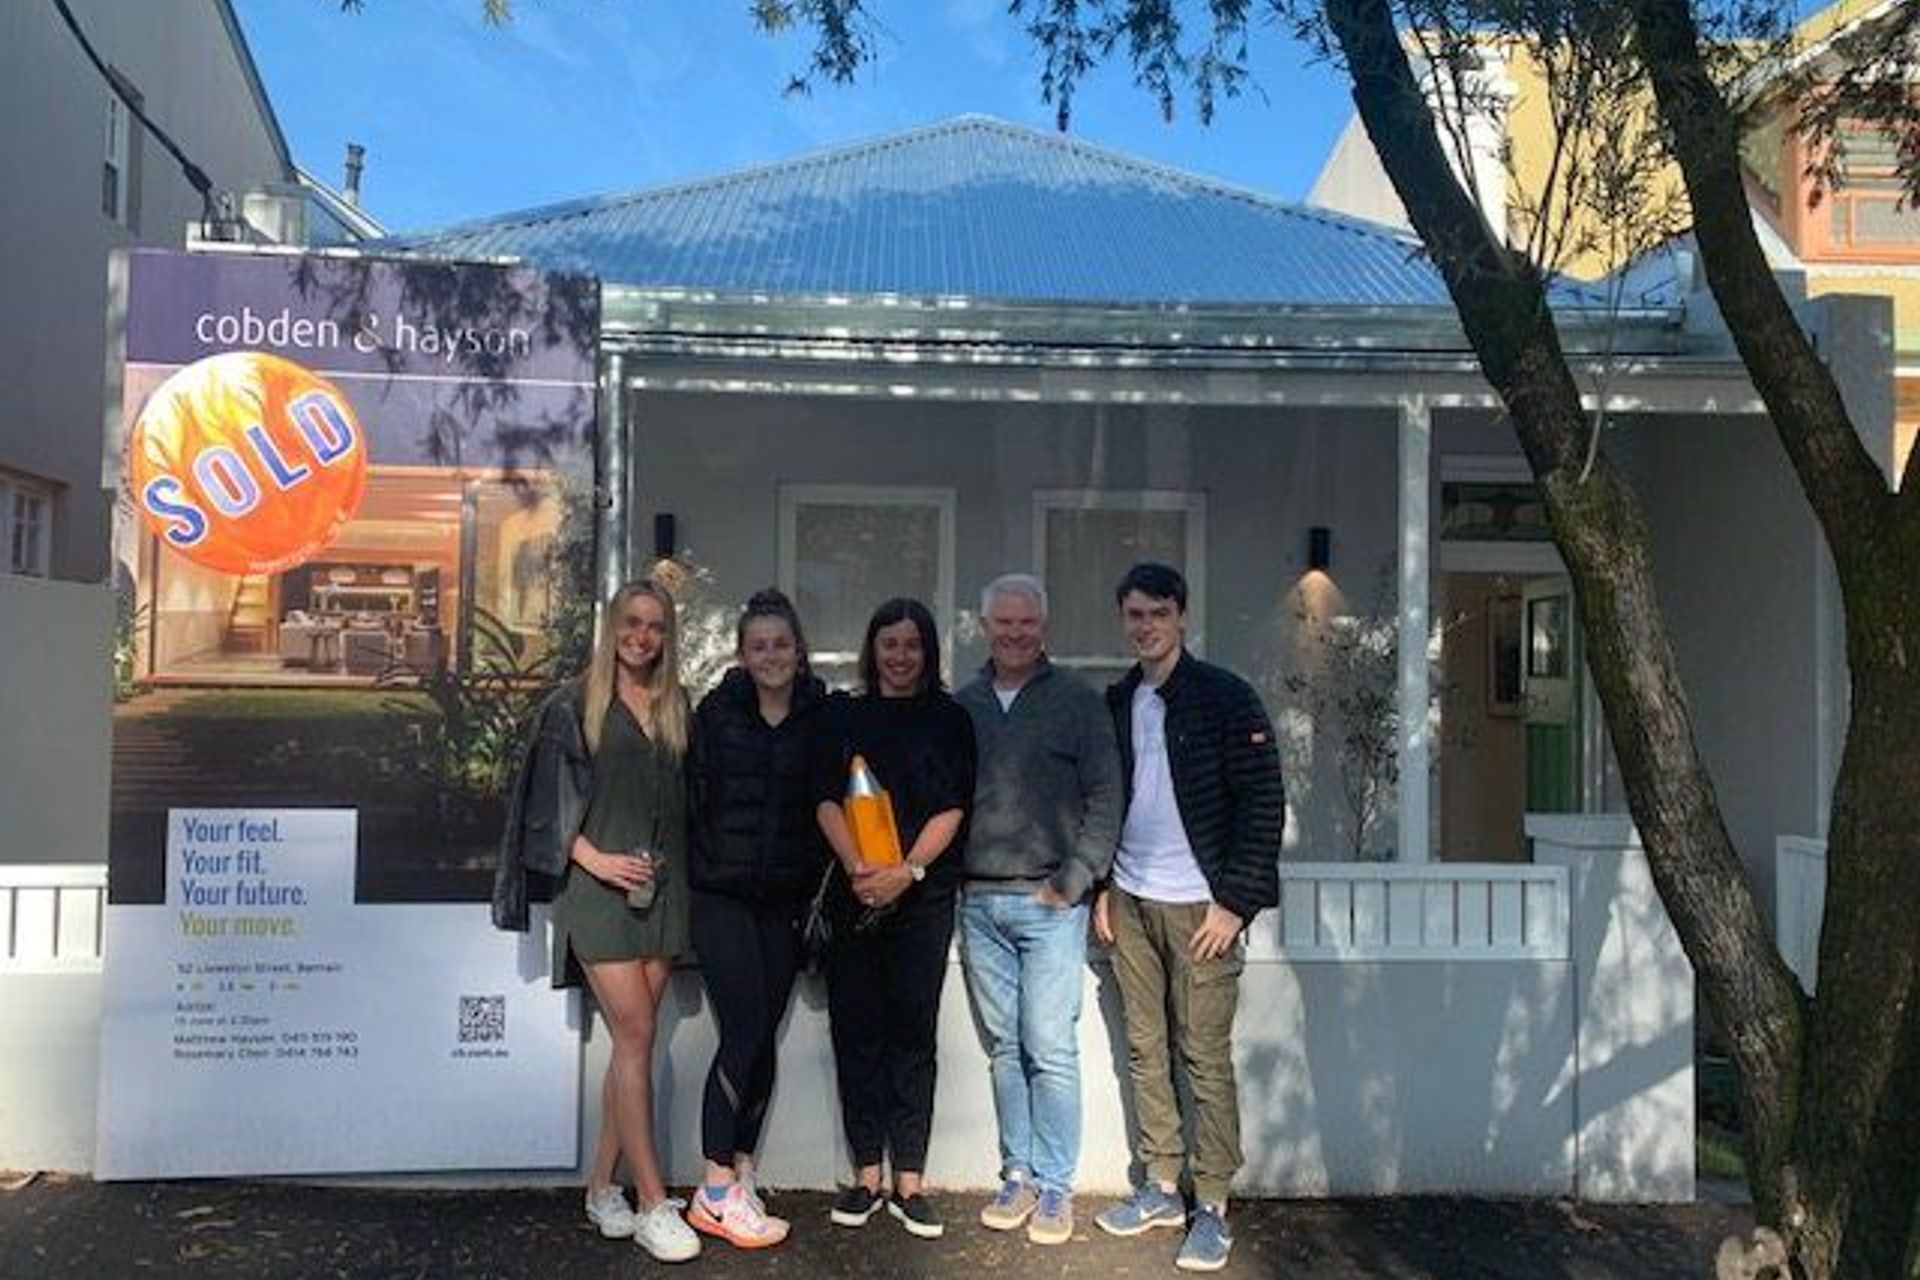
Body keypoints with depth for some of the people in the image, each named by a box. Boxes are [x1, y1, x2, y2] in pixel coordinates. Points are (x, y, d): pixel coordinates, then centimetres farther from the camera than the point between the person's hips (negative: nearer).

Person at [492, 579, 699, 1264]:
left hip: (663, 889, 5)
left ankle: (602, 1188, 18)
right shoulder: (574, 705, 0)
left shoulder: (677, 709, 12)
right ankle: (653, 1204, -3)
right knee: (636, 1036, -9)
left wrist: (677, 867, 8)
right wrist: (594, 858, -11)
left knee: (632, 1042, 7)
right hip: (600, 887, -4)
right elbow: (549, 799, -1)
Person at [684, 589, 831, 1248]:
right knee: (745, 1031, -8)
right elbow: (692, 798, 1)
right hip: (722, 893, -2)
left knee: (763, 1036, 6)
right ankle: (717, 1190, 2)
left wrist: (820, 887, 2)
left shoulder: (823, 716, 2)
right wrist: (694, 875, -3)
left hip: (786, 899, 2)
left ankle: (740, 1177, 18)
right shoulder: (716, 712, -1)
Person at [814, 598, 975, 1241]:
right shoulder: (844, 716, 9)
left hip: (923, 896, -1)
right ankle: (867, 1177, 15)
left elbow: (952, 808, -2)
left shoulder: (948, 720, 5)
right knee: (856, 1032, 4)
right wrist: (858, 868, -14)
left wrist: (907, 871, -15)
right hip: (854, 895, 2)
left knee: (912, 1032, 1)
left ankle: (909, 1183, 8)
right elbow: (827, 801, 2)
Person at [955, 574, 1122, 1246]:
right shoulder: (961, 705, 10)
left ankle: (1054, 1186, 9)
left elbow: (1104, 799, -2)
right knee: (1005, 1049, 10)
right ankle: (1018, 1174, 21)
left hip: (1049, 902, -3)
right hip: (979, 903, 3)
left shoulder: (1077, 702, 1)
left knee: (1050, 1051, -2)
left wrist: (1074, 880, -8)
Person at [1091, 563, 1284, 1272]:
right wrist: (1102, 888, 9)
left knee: (1205, 1058, 0)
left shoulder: (1224, 695, -7)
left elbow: (1263, 802, -9)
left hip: (1198, 905, -5)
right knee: (1145, 1050, 11)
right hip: (1129, 902, 5)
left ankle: (1212, 1205, 12)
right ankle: (1161, 1187, 24)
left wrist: (1236, 901, -13)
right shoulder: (1115, 703, 10)